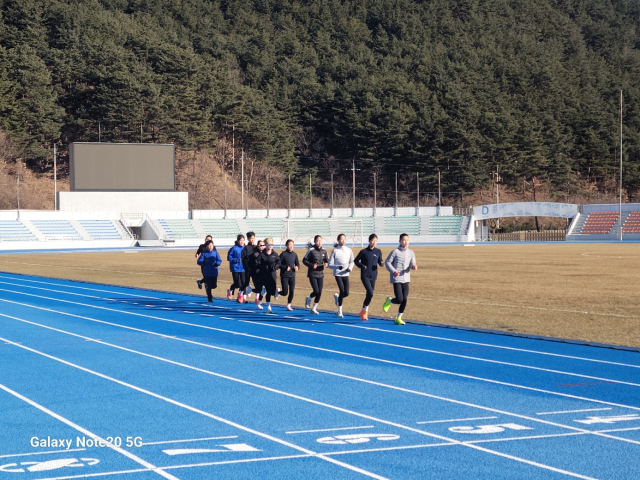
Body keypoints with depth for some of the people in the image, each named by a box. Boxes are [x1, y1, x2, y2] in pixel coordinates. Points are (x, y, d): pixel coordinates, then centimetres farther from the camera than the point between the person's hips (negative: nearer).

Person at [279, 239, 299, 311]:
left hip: (292, 275, 4)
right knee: (285, 292, -5)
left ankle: (288, 305, 14)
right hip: (284, 276, -4)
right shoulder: (283, 254, -9)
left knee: (292, 291, 1)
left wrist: (297, 267, -9)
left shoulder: (294, 254, 6)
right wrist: (285, 267, -21)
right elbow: (278, 264, -9)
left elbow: (297, 264, 13)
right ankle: (277, 292, 27)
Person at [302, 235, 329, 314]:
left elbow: (327, 261, 14)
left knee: (319, 292, 3)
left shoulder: (324, 251, 4)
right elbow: (304, 260, -5)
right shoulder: (311, 250, -10)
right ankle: (309, 299, 21)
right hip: (312, 274, -5)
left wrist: (326, 264, -10)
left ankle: (314, 308, 18)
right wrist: (312, 265, -20)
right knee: (316, 291, -11)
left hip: (320, 274, 5)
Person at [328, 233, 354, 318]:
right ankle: (339, 311, -1)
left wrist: (350, 267, -6)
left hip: (345, 274, 3)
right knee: (342, 291, -15)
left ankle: (337, 297, 32)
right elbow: (330, 265, -4)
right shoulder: (335, 251, -4)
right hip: (338, 273, -3)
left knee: (346, 293, -4)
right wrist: (338, 267, -22)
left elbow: (352, 261, 15)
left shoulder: (349, 250, 6)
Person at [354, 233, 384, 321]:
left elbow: (380, 262, 11)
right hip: (365, 275, -4)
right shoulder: (364, 251, -5)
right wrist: (362, 266, -13)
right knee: (370, 293, -19)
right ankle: (365, 310, -3)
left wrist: (381, 263, -12)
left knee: (369, 294, 9)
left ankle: (363, 312, 25)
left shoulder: (378, 252, 5)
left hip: (373, 276, 4)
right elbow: (356, 261, 3)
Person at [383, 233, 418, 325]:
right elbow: (387, 262, -2)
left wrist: (414, 266, -19)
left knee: (404, 300, 2)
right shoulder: (395, 252, -7)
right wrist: (393, 271, -16)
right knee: (399, 300, -11)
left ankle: (398, 318, 16)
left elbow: (412, 264, 5)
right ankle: (389, 301, 22)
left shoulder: (411, 253, 7)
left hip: (406, 279, 5)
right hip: (396, 279, -5)